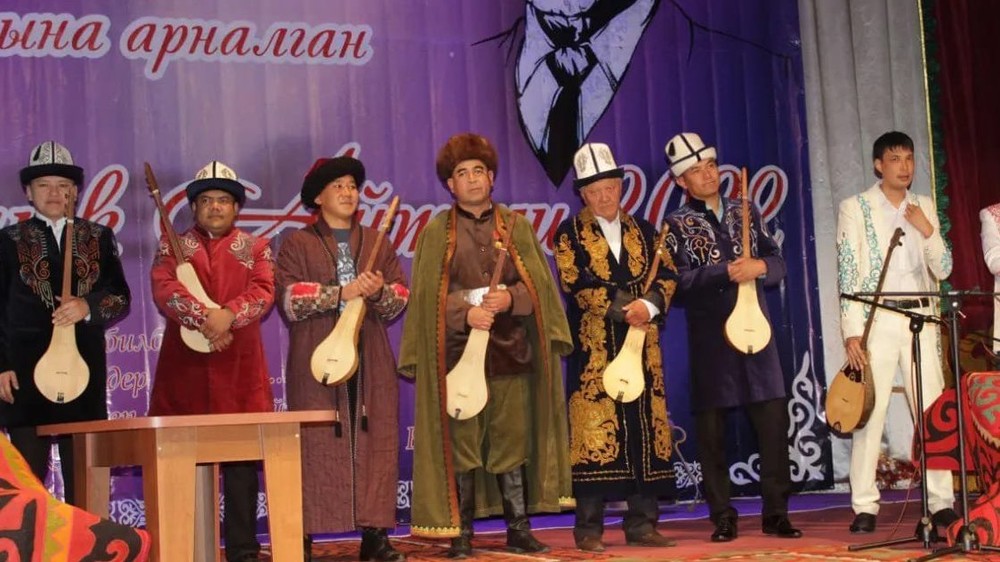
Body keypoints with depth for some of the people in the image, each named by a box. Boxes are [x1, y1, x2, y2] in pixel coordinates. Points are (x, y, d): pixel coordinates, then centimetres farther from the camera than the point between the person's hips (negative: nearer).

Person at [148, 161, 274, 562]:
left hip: (240, 368, 0)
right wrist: (205, 319, -21)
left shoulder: (255, 247, 14)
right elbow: (164, 290, -7)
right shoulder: (172, 245, 11)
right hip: (184, 367, 0)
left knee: (242, 460, 0)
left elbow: (263, 292, -3)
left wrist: (228, 314, -21)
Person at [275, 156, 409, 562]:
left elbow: (400, 299, 11)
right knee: (317, 446, -6)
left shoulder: (377, 243, 19)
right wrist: (341, 292, -16)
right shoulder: (298, 244, 7)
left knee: (376, 444, -1)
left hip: (371, 361, 3)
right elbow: (289, 299, -7)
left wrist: (379, 292, -11)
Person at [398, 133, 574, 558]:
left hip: (510, 348, 2)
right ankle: (461, 534, 6)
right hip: (458, 351, -1)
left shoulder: (516, 225, 11)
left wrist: (510, 299, -16)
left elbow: (539, 283, 4)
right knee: (461, 442, -1)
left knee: (512, 439, 3)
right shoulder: (436, 231, 6)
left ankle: (519, 529, 11)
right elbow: (429, 294, -2)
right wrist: (465, 313, -19)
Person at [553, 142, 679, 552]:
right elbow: (576, 283, -10)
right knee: (595, 433, -7)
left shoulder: (643, 230, 16)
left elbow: (667, 275, 8)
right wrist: (628, 308, -14)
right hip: (595, 351, -4)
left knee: (647, 432, 2)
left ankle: (642, 523, 9)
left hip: (643, 349, 4)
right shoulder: (569, 234, 4)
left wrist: (648, 305, -13)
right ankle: (589, 529, -3)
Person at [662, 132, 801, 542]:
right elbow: (681, 281, -8)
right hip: (709, 335, -2)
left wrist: (761, 267, -11)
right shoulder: (678, 225, 3)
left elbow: (778, 264, 11)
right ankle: (723, 517, 9)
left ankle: (776, 512, 7)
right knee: (712, 427, 1)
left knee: (773, 420, -2)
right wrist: (726, 272, -19)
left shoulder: (746, 214, 14)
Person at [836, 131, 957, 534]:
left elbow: (943, 270, 10)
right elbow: (847, 273, -4)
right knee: (870, 412, -6)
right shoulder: (855, 208, 2)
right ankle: (865, 507, -2)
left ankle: (942, 502, 6)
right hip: (877, 320, -3)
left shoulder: (924, 208, 14)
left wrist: (927, 230, -7)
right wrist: (852, 332, -11)